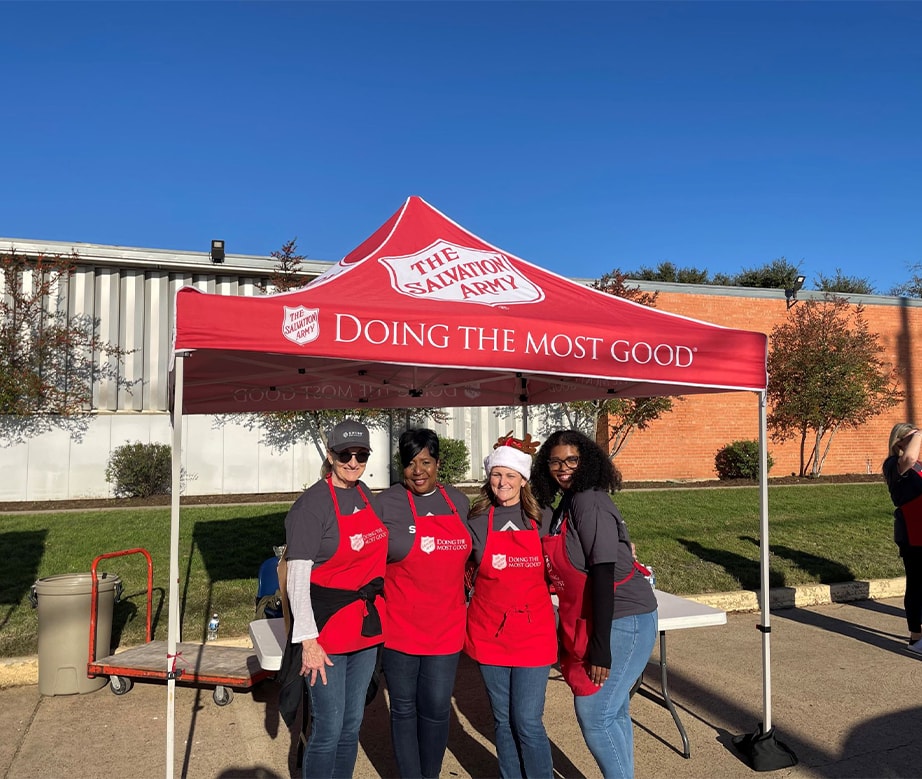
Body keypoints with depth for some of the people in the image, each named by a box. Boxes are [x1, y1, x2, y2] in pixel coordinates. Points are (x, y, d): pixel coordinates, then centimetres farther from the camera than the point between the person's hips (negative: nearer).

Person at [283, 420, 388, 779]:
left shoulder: (365, 494, 5)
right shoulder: (311, 504, -15)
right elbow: (297, 578, -17)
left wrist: (374, 607, 14)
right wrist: (308, 640, -20)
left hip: (366, 627, 7)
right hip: (327, 629, -6)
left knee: (352, 723, 17)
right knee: (329, 728, 3)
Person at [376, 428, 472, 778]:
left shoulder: (459, 500, 5)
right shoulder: (386, 503, -8)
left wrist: (461, 596, 12)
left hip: (445, 626, 3)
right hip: (400, 626, -2)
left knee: (436, 708, 7)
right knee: (404, 708, 11)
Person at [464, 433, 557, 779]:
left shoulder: (542, 520, -1)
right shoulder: (477, 522, -2)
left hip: (533, 632, -1)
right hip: (490, 632, 1)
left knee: (528, 721, -1)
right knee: (503, 720, 12)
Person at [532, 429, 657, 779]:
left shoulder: (589, 503, -18)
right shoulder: (566, 504, 9)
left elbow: (602, 574, -22)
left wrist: (600, 648, -22)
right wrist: (569, 636, 16)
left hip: (621, 621, -9)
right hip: (588, 621, 9)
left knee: (594, 714, -4)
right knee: (613, 713, 17)